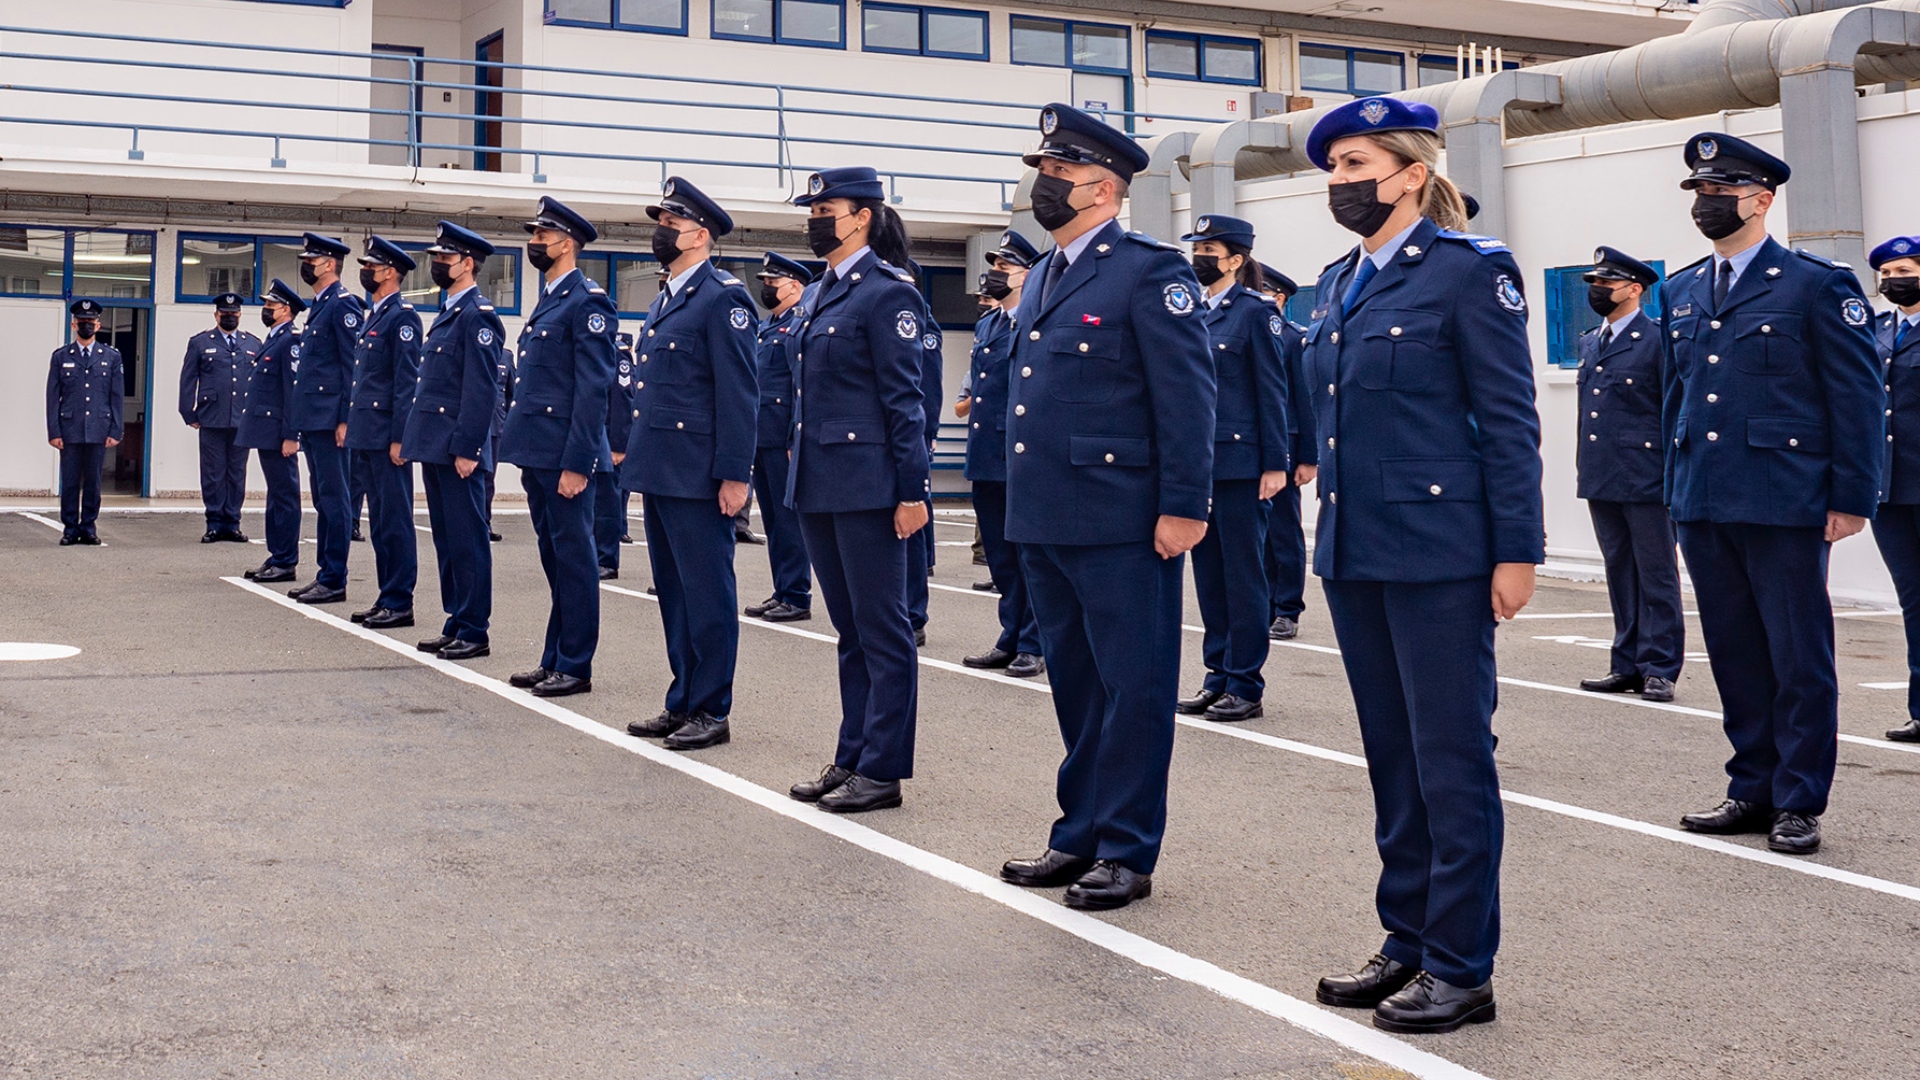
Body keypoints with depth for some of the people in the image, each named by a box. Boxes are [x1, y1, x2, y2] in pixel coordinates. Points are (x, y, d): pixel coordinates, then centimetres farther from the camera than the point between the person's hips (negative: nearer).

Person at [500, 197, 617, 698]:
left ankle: (575, 666, 3)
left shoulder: (587, 303, -10)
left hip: (564, 455, -9)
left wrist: (576, 463, -20)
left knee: (573, 558, -3)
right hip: (537, 451, 9)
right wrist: (524, 452, 18)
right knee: (554, 558, 14)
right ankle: (555, 658, 21)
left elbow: (593, 389, -16)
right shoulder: (547, 302, 18)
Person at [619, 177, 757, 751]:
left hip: (698, 476, -9)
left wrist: (735, 475, -18)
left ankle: (711, 712, 6)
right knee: (673, 593, 13)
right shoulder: (664, 301, 18)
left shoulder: (723, 298, -10)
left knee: (707, 594, -2)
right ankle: (682, 703, 22)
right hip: (659, 470, 9)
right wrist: (637, 455, 18)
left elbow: (739, 395, -15)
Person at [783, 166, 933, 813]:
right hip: (818, 484, 9)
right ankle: (853, 757, 21)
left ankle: (882, 771, 4)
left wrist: (911, 490, -15)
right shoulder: (817, 295, 16)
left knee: (882, 630, -1)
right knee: (850, 630, 14)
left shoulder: (886, 292, -9)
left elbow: (903, 398, -13)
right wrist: (799, 467, 18)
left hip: (867, 484, -9)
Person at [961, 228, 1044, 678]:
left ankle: (1034, 646, 7)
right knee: (999, 554, 13)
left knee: (1030, 554, 0)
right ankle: (1011, 640, 22)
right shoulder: (985, 325, 15)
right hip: (987, 456, 8)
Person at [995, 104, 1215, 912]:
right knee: (1075, 685, 15)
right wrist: (1023, 506, 18)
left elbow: (1186, 397, -12)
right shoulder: (1041, 278, 17)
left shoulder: (1151, 271, -8)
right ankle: (1080, 836, 25)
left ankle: (1126, 851, 9)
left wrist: (1183, 506, -16)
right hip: (1045, 521, 8)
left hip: (1121, 522, -8)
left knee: (1133, 686, 1)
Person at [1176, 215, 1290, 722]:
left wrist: (1275, 465, -12)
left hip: (1241, 465, -7)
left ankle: (1246, 686, 5)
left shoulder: (1256, 313, -6)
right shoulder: (1195, 313, 13)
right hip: (1199, 462, 7)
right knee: (1209, 572, 10)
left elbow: (1272, 393, -9)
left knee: (1244, 574, -1)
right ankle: (1218, 676, 19)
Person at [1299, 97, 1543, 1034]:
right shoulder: (1338, 284, 14)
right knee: (1392, 756, 13)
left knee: (1451, 758, -1)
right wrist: (1330, 534, 17)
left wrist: (1517, 551, -13)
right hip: (1355, 553, 8)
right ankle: (1408, 941, 23)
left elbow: (1510, 420, -9)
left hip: (1438, 552, -7)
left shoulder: (1468, 269, -7)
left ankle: (1461, 967, 8)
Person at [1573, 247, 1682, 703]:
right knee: (1620, 574, 12)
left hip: (1645, 479, -7)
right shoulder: (1589, 343, 15)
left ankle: (1659, 669, 5)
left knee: (1656, 575, 0)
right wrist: (1583, 468, 16)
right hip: (1601, 478, 7)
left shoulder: (1658, 340, -6)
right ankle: (1627, 665, 18)